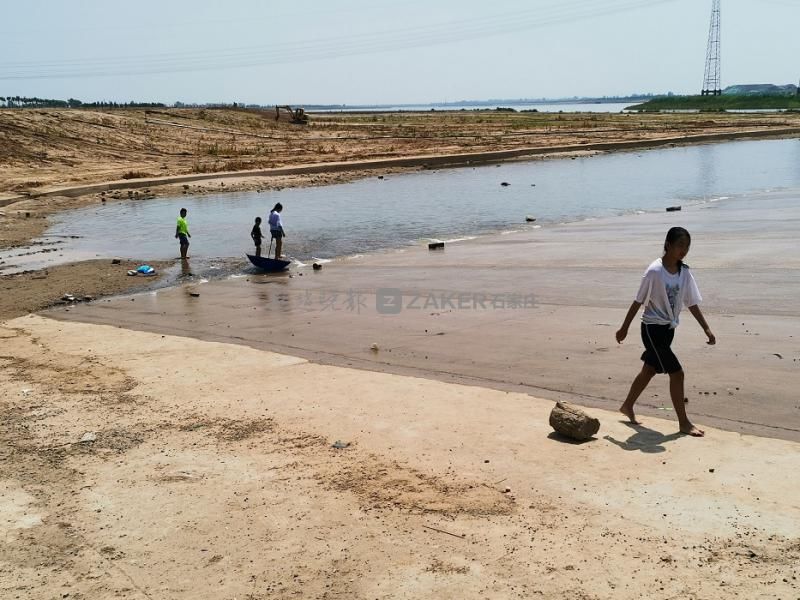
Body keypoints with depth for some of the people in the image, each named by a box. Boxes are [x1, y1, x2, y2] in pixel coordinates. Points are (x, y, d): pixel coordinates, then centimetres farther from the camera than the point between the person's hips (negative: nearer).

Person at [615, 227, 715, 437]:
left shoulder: (685, 272, 0)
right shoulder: (655, 271, -18)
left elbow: (692, 304, 6)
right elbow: (639, 301, -12)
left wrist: (706, 329, 2)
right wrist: (624, 328, -6)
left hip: (669, 329, 7)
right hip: (653, 328, -7)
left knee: (649, 370, 19)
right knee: (676, 373, -8)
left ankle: (627, 406, 38)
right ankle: (684, 422, 2)